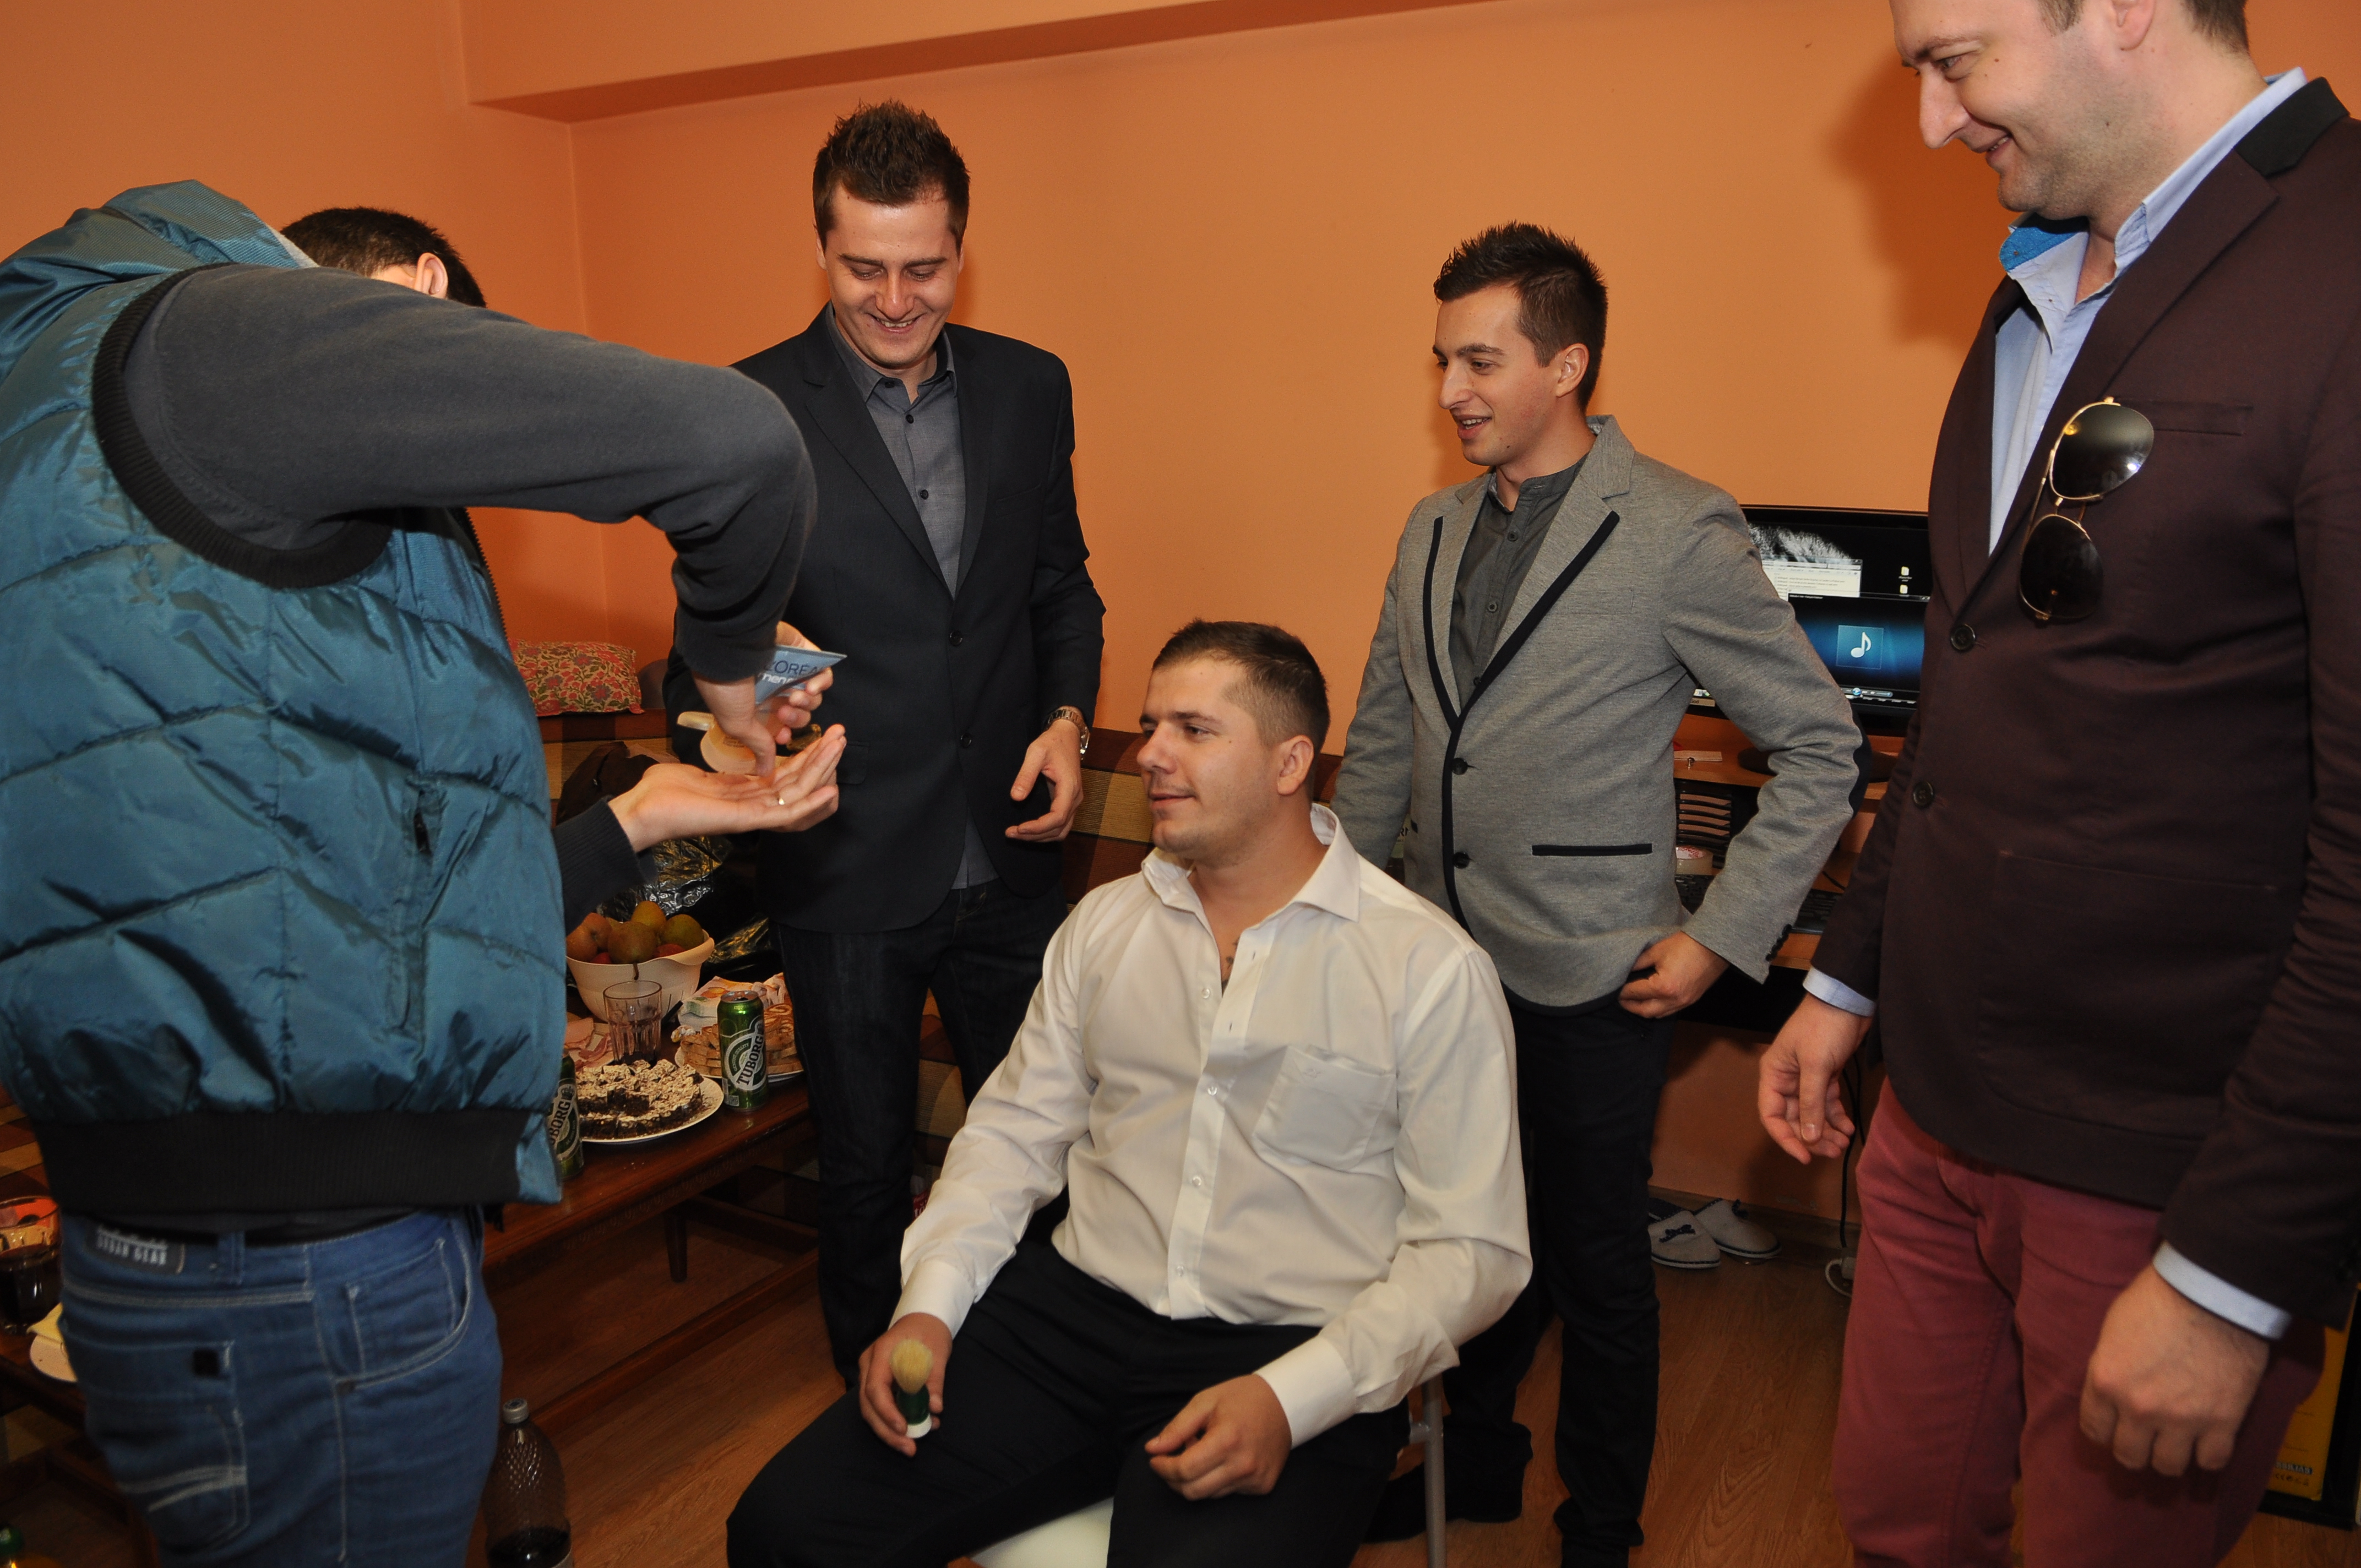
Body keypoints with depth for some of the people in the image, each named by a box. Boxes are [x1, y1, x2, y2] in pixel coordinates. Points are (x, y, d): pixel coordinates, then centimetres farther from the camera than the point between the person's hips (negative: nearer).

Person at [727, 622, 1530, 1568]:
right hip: (1072, 1312, 4)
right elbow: (1014, 1129, 13)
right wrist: (929, 1303, -2)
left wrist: (1291, 1398, -18)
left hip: (1291, 1354, -3)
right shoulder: (1105, 923, 11)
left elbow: (1473, 1247, -7)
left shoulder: (1431, 969, -5)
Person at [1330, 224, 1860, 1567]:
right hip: (1441, 960, 6)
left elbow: (1821, 748, -8)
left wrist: (1724, 936, -12)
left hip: (1589, 986, -5)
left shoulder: (1680, 533, -12)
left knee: (1594, 1267, 11)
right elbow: (1383, 738, 16)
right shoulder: (1436, 528, 8)